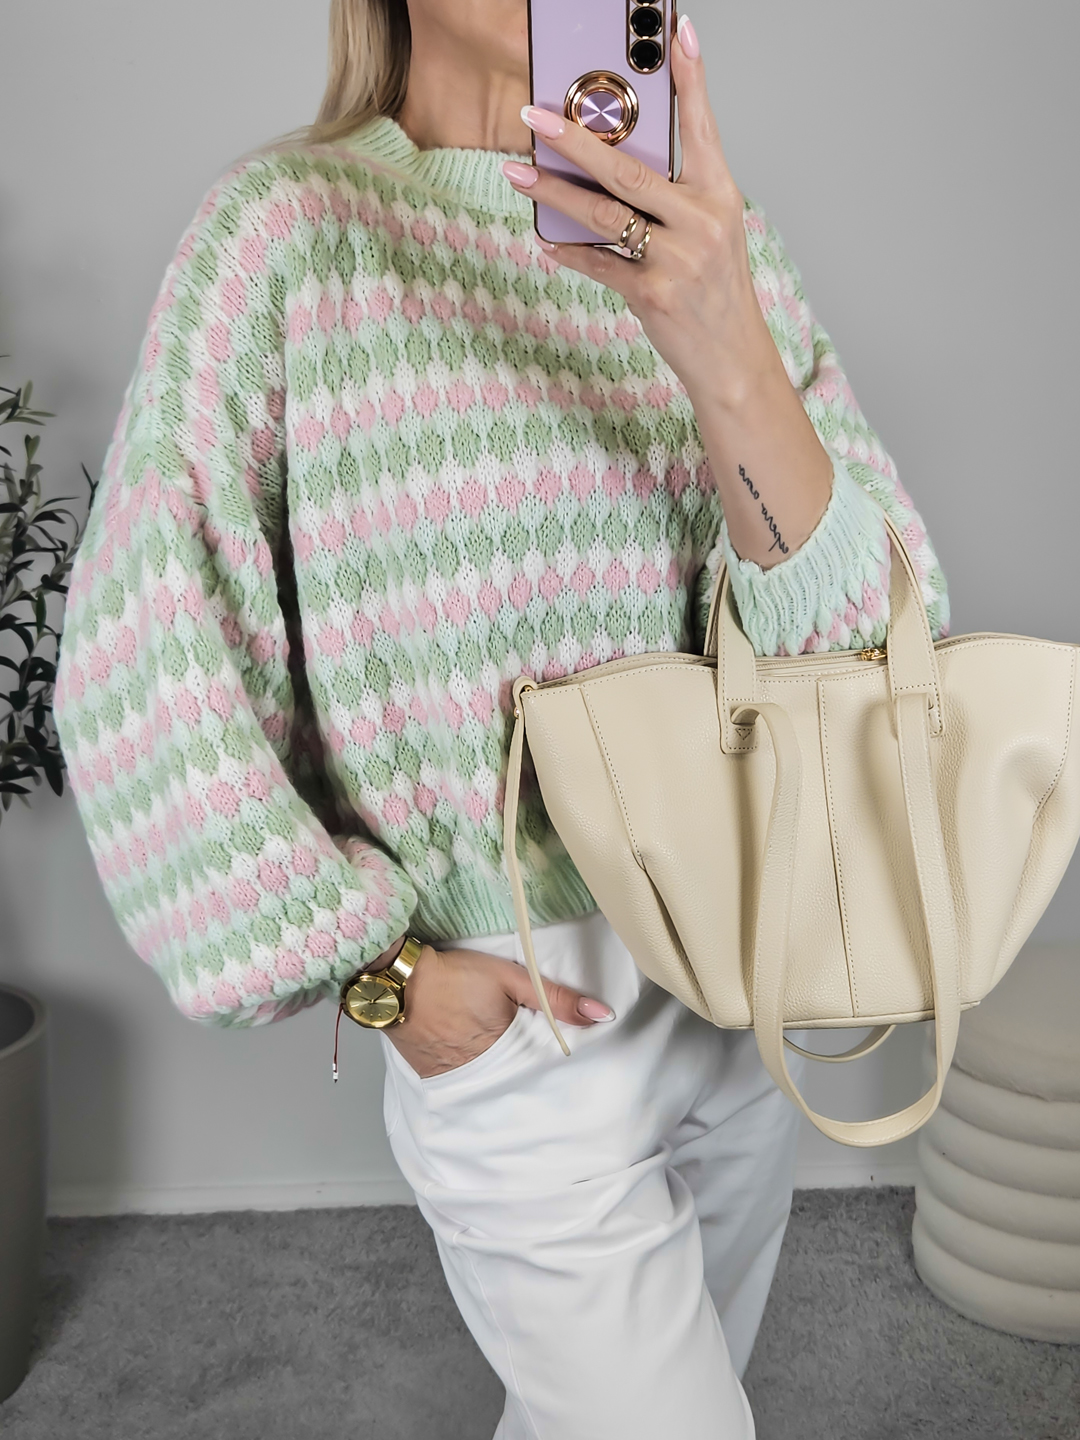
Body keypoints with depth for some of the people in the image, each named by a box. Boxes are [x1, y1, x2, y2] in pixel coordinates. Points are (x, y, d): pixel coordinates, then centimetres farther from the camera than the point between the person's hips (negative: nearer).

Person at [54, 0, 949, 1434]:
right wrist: (388, 977, -10)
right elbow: (142, 677, -12)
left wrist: (728, 362, -29)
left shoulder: (711, 242, -2)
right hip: (515, 1010, -5)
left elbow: (867, 634, -11)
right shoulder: (293, 228, -13)